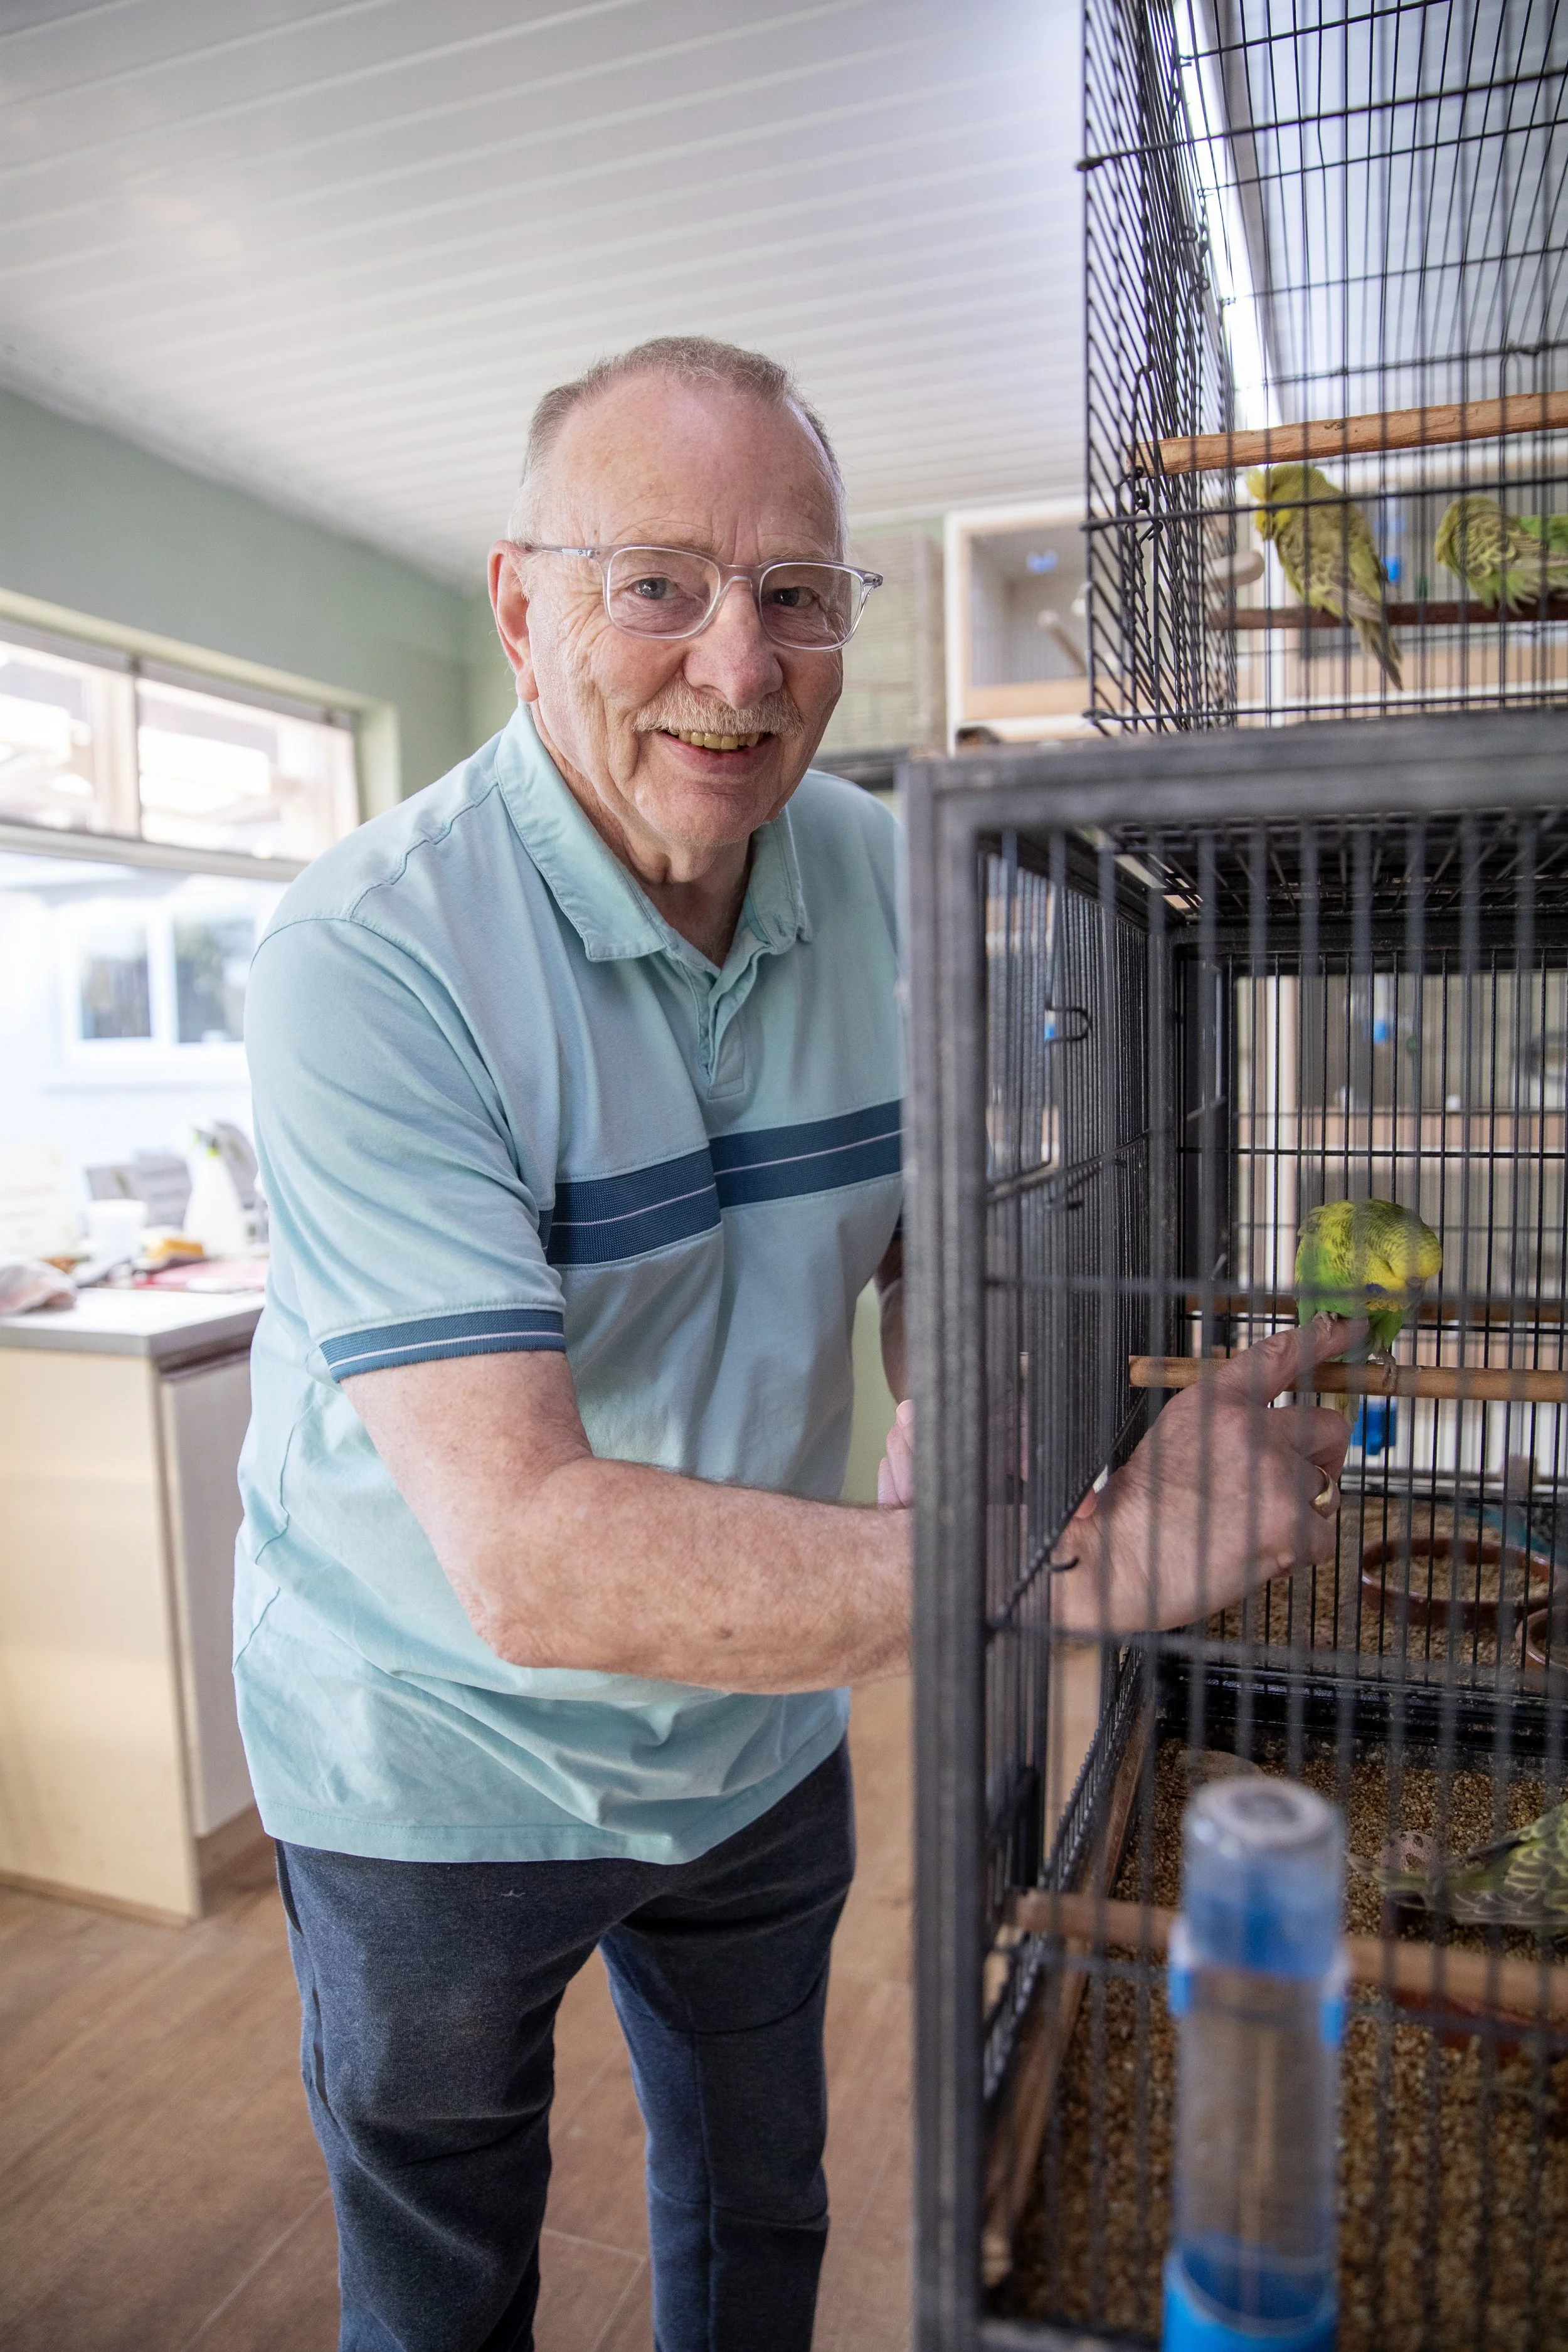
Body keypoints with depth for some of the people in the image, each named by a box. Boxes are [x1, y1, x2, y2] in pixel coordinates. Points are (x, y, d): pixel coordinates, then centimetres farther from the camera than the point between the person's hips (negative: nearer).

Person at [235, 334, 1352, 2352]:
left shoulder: (882, 878, -10)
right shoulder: (367, 959, -29)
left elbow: (931, 1243, 1)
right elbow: (528, 1554, -37)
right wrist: (1068, 1557, -42)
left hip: (758, 1723, 5)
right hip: (441, 1763, -4)